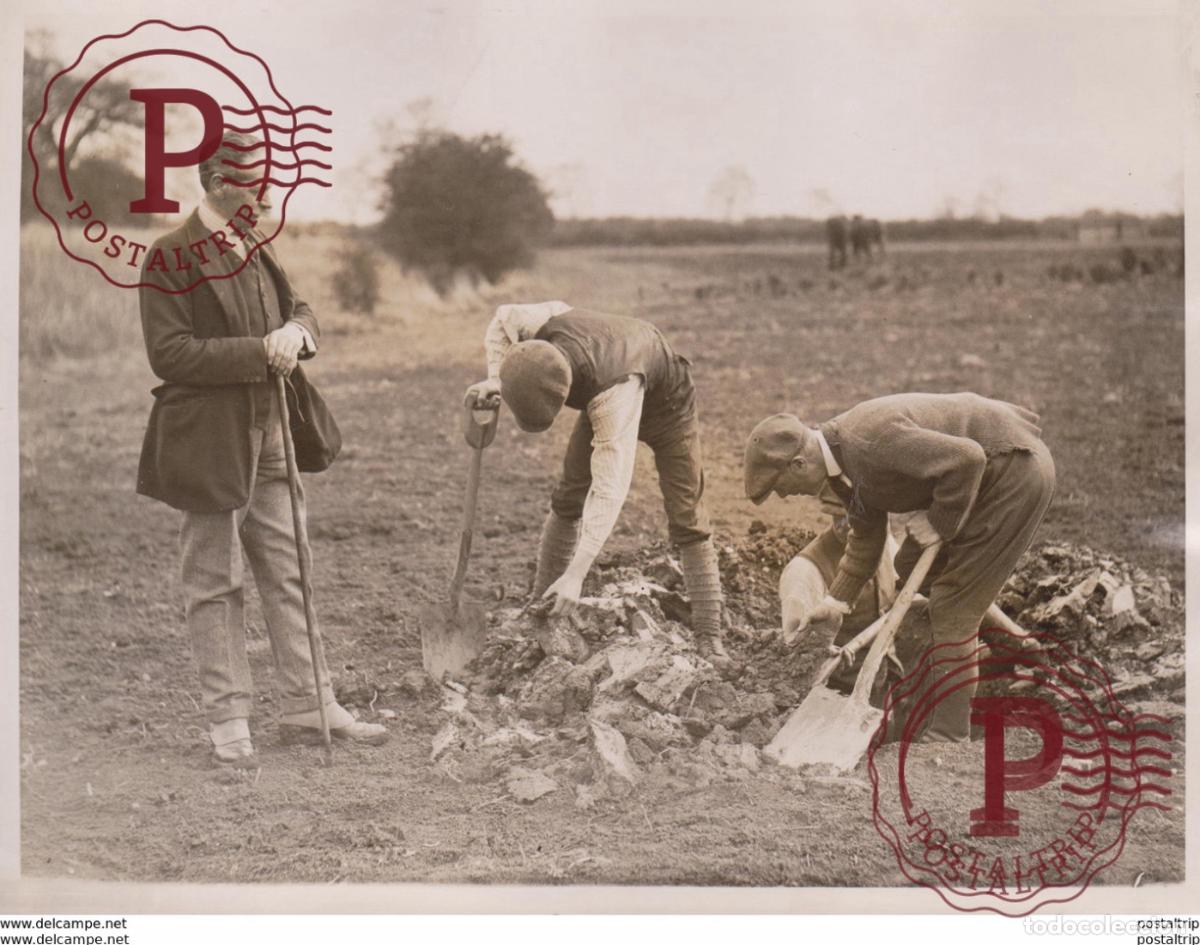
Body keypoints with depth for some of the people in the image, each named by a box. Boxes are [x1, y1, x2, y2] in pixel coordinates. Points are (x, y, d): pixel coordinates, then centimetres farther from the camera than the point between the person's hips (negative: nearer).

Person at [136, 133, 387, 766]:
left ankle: (307, 708, 18)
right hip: (209, 445, -7)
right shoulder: (170, 257, -12)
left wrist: (296, 331, -3)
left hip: (272, 438, 8)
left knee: (288, 575, 10)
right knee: (213, 584, 4)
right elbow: (168, 353, -18)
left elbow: (299, 309, 22)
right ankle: (227, 722, 12)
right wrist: (259, 354, -21)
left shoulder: (257, 250, 12)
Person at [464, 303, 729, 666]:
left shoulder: (614, 391, -49)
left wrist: (576, 574, -50)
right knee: (567, 499, 1)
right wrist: (495, 380, -20)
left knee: (686, 519, -10)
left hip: (664, 402, -6)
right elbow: (502, 319, -6)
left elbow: (609, 489, -49)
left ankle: (708, 637, -8)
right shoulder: (539, 328, -35)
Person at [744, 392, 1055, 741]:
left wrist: (939, 523, -19)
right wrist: (835, 601, 14)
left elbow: (966, 458, -32)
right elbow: (866, 539, 17)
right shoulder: (842, 461, 4)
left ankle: (948, 734, 1)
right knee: (912, 567, 17)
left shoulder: (871, 442, -29)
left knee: (953, 606, -7)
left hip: (1016, 471, -10)